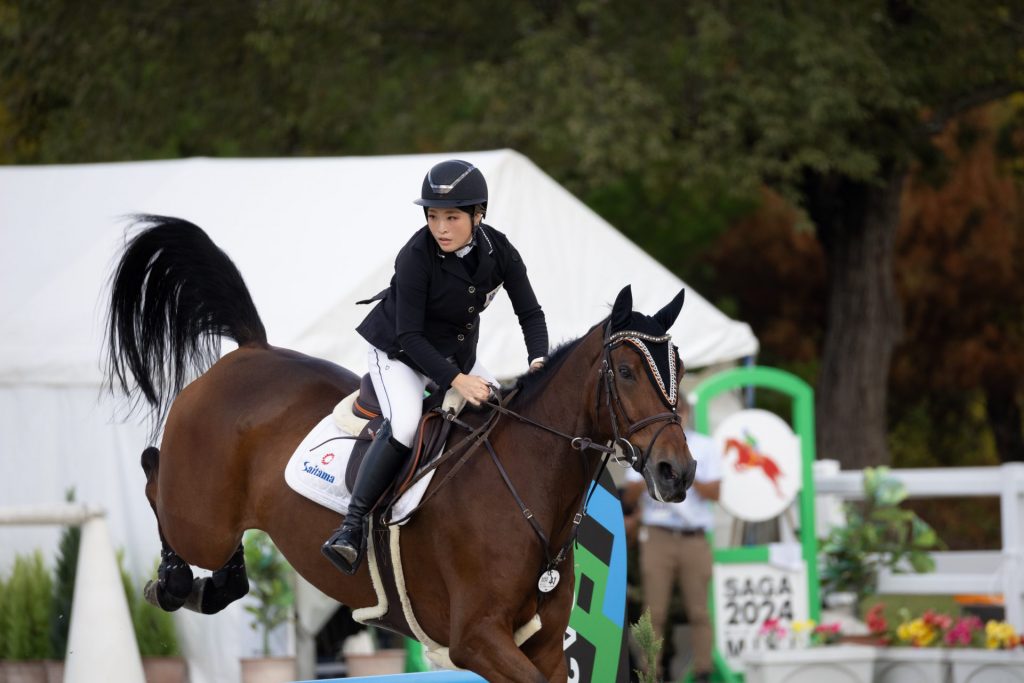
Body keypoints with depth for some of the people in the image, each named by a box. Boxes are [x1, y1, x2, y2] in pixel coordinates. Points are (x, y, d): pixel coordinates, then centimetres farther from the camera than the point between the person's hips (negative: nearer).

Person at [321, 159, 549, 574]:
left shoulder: (499, 252, -15)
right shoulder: (417, 255, -28)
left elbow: (530, 313, -7)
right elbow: (410, 336, -28)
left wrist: (538, 361, -26)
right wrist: (456, 380, -38)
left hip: (458, 355, 6)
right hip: (398, 352, -6)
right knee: (405, 424, -30)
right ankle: (352, 526, -29)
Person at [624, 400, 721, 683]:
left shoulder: (705, 447, 11)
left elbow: (714, 492, 2)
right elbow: (629, 498, 9)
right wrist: (647, 480, -11)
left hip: (694, 539, 0)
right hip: (657, 536, 0)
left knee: (698, 610, -4)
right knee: (654, 610, -6)